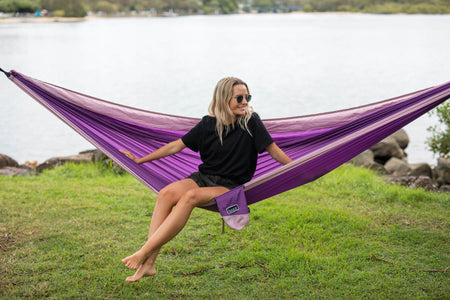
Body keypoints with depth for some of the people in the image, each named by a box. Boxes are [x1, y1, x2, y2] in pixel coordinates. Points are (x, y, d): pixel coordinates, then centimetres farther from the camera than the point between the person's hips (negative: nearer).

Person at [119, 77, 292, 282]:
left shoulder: (251, 121, -3)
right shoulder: (208, 124, 5)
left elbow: (274, 150, 4)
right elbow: (176, 146, 11)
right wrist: (140, 160, 14)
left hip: (231, 187, -4)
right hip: (203, 178, 4)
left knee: (191, 196, -33)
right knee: (167, 193, -26)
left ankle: (143, 254, -36)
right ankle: (149, 263, -29)